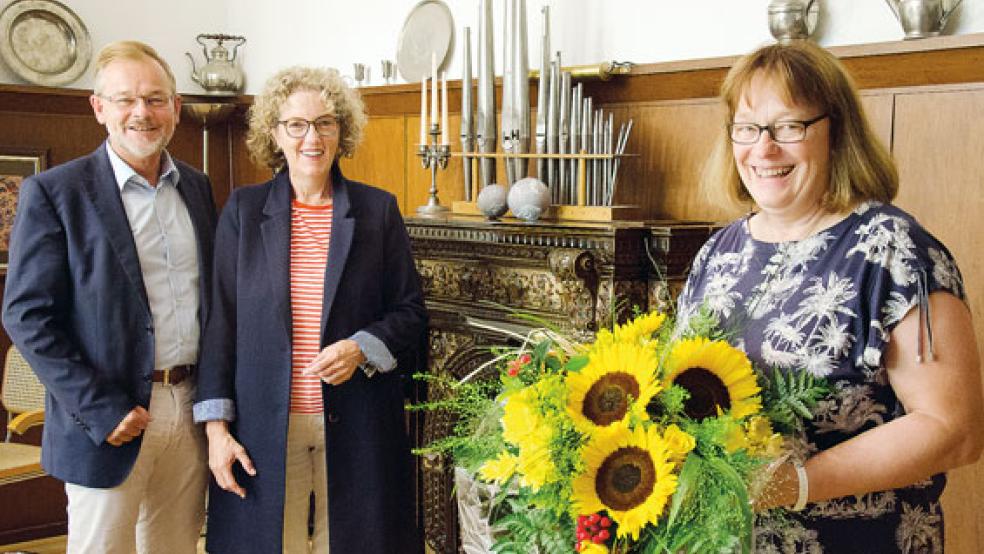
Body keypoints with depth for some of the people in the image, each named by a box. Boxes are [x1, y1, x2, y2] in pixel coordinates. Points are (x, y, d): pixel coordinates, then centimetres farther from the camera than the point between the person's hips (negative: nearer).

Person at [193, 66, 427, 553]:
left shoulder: (377, 210, 3)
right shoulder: (243, 210, 3)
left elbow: (410, 312, 5)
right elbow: (221, 321, 3)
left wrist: (362, 349, -14)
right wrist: (216, 425, -2)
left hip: (355, 424, 0)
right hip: (263, 424, 0)